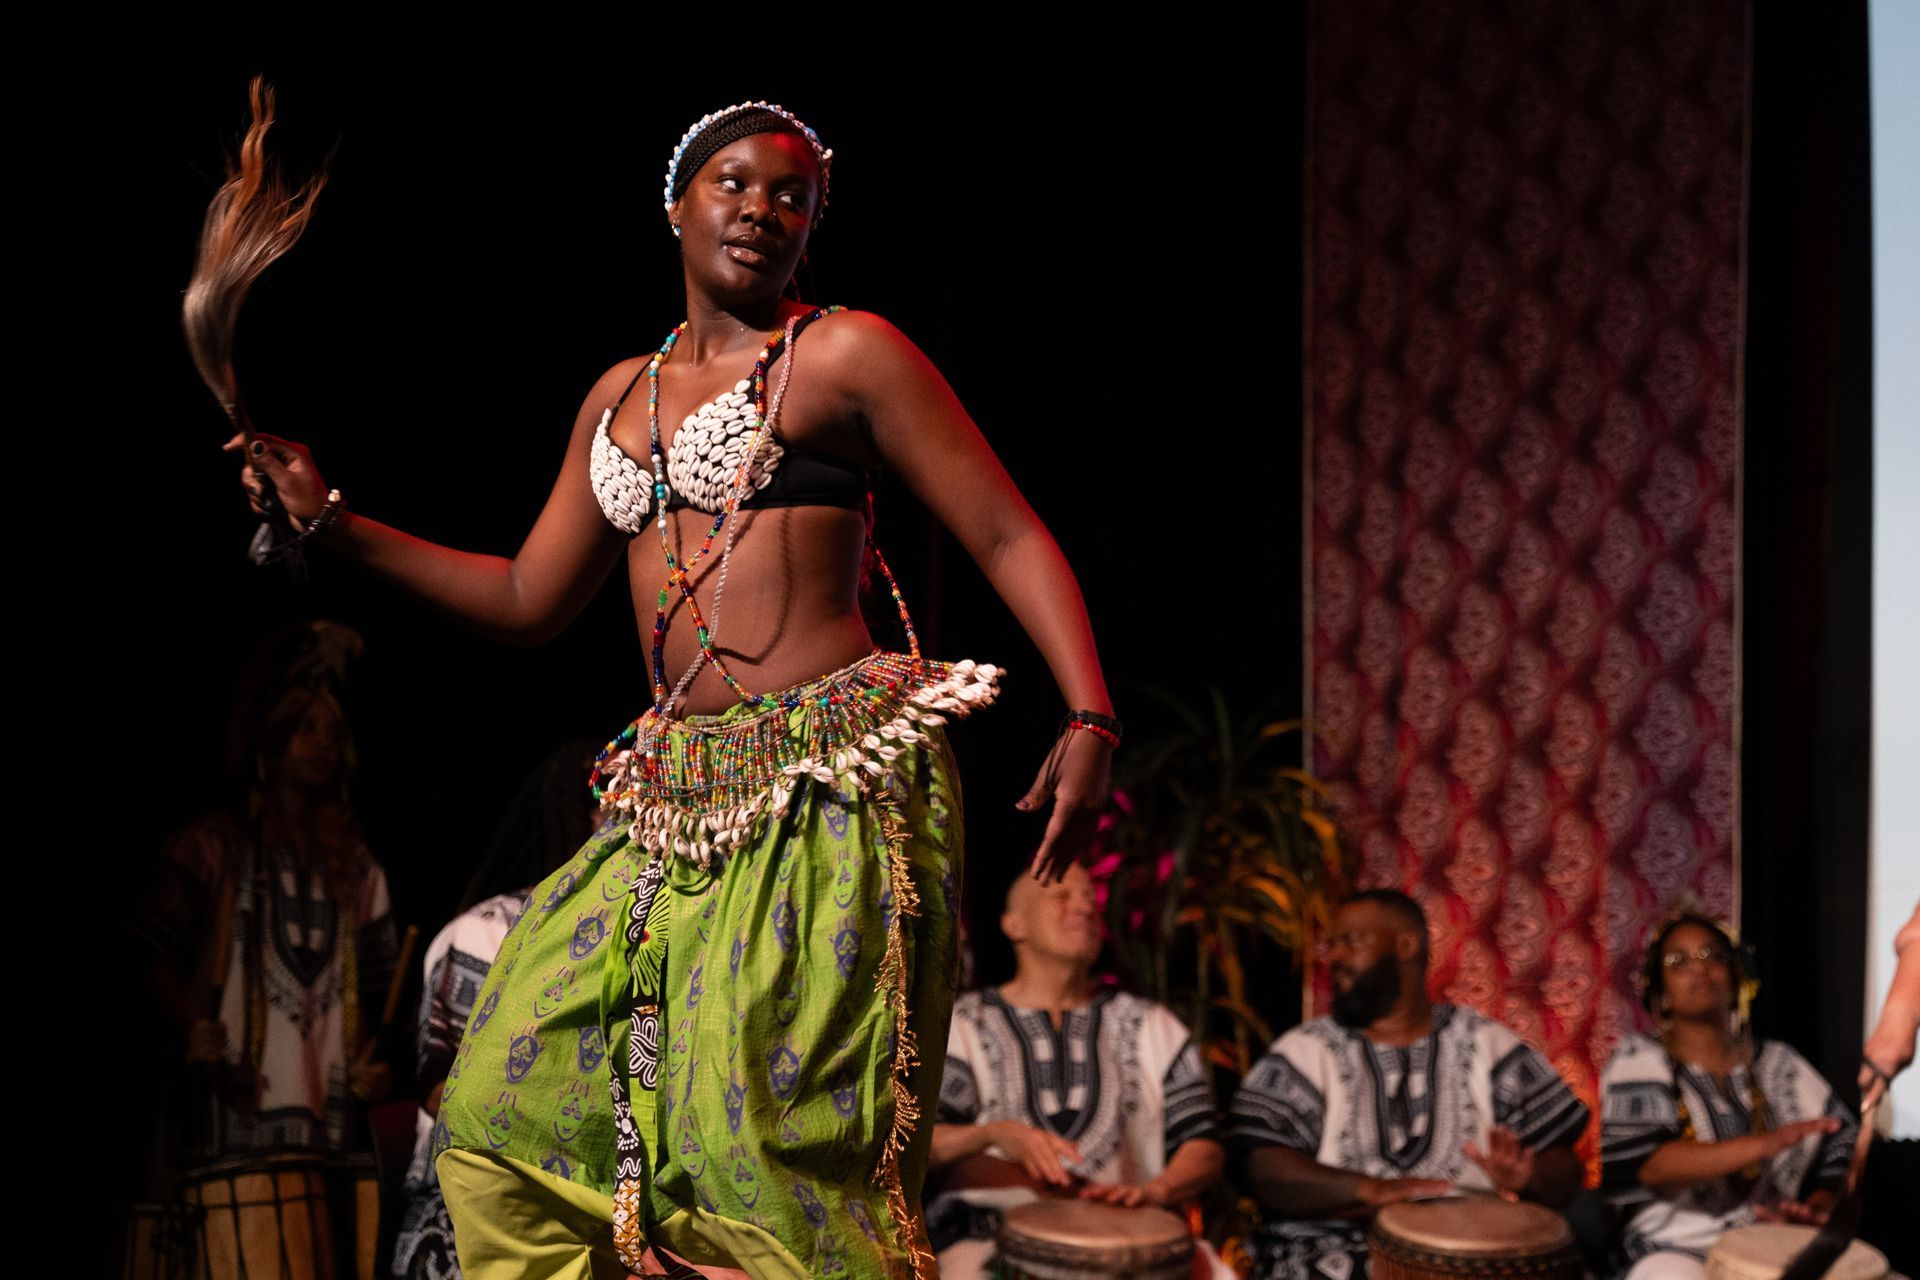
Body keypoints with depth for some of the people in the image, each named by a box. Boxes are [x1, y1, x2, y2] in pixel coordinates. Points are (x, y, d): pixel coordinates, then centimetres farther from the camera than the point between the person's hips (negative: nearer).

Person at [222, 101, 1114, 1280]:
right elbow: (530, 599, 24)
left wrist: (1092, 718, -17)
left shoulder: (845, 354, 0)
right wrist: (330, 520, 19)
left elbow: (1011, 537, -3)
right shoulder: (621, 397, 18)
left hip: (836, 791, -7)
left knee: (774, 1120, -13)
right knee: (518, 1095, 6)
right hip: (678, 799, 7)